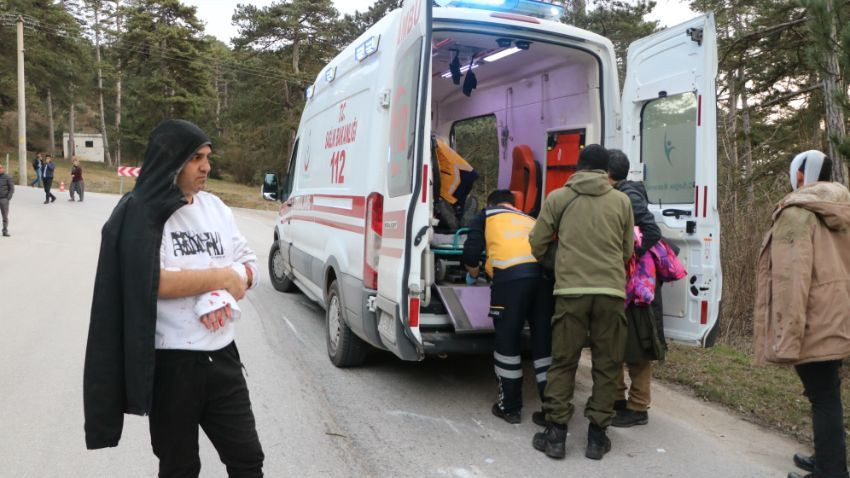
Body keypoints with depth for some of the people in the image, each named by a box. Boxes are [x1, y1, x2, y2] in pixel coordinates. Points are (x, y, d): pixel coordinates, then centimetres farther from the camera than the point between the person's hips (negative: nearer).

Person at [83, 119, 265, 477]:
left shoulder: (215, 207, 9)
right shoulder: (141, 213, -9)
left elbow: (248, 264, 10)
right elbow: (151, 281, -21)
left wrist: (224, 293, -11)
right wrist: (221, 277, -14)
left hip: (222, 355, 5)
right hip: (170, 363, -5)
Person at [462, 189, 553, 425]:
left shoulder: (486, 215, 25)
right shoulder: (531, 220, 37)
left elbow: (471, 251, 14)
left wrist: (474, 272, 33)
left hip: (512, 274, -4)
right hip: (545, 273, 4)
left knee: (507, 340, 9)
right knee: (544, 342, 12)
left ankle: (510, 407, 16)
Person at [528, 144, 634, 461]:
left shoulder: (558, 197, 5)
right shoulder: (621, 201, 8)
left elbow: (537, 244, 8)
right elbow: (628, 251, 14)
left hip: (571, 290, -1)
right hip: (611, 291, 1)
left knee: (563, 363, 8)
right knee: (606, 365, 11)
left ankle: (555, 434, 11)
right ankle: (597, 436, 16)